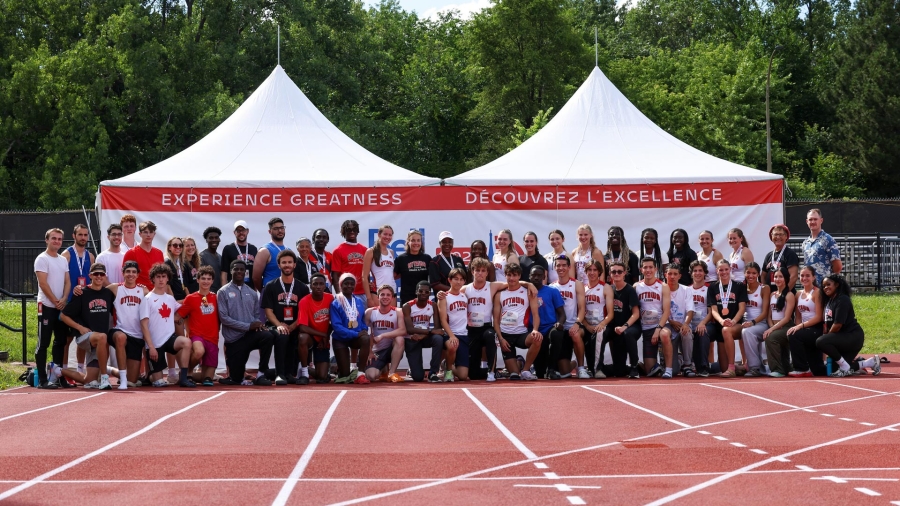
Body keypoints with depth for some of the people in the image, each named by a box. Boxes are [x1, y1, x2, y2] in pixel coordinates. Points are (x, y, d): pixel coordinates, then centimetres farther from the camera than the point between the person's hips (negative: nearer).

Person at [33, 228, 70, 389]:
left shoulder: (63, 260, 14)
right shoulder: (42, 259, -7)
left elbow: (67, 281, 10)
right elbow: (43, 283, -13)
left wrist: (64, 299, -7)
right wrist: (55, 301, -12)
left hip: (62, 306, 7)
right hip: (46, 306, -7)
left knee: (61, 342, 10)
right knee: (43, 343, -5)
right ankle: (42, 380, -5)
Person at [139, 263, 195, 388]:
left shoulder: (170, 299, 11)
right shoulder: (148, 299, -5)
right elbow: (144, 325, -11)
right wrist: (151, 347, -18)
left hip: (170, 338, 4)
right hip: (155, 343, -4)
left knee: (186, 342, -31)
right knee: (158, 381, -4)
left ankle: (183, 377, -24)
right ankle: (148, 376, 32)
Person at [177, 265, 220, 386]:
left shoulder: (215, 298, 8)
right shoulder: (191, 298, 0)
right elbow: (178, 316, 0)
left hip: (212, 339, 4)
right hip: (197, 335, -4)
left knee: (208, 378, 2)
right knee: (199, 352, -40)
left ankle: (191, 376, 35)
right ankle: (187, 371, -10)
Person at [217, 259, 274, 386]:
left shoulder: (252, 293, 11)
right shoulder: (223, 292, -3)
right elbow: (224, 318, -10)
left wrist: (258, 324, -11)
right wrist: (248, 326, -16)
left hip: (250, 335, 3)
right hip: (234, 340, -3)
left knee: (268, 336, -32)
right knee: (236, 378, -3)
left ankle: (261, 375, -21)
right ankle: (233, 377, 37)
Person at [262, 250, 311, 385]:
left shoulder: (302, 288, 11)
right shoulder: (271, 287, 8)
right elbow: (268, 311, 2)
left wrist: (292, 327, -12)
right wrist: (279, 325, -18)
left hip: (295, 327, 1)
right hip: (276, 326, -1)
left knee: (303, 338, -32)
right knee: (281, 336, -36)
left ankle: (304, 371, -13)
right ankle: (280, 374, -31)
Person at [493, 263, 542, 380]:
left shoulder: (528, 292, 4)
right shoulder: (499, 295, 10)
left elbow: (535, 314, -4)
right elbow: (496, 319, 8)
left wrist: (535, 330, -24)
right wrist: (501, 338, -7)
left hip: (522, 333, -1)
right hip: (505, 335, 1)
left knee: (537, 339, -37)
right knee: (513, 375, -8)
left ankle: (525, 370, -17)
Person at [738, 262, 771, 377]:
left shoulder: (764, 288, -1)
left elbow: (765, 312, -7)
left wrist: (753, 322, -23)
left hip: (761, 324, -4)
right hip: (746, 323, 4)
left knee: (747, 332, -34)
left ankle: (754, 367, -27)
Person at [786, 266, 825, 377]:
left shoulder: (817, 292, -9)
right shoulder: (799, 294, 11)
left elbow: (818, 317, -15)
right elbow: (798, 316, 11)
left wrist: (801, 326, -23)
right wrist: (797, 326, -10)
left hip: (817, 330, -7)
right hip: (805, 330, 7)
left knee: (793, 336, -32)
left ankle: (802, 369, -22)